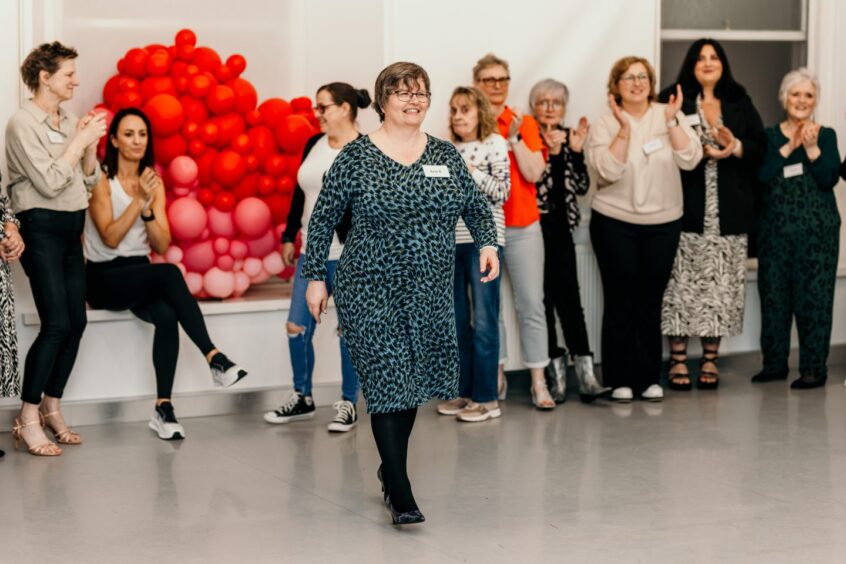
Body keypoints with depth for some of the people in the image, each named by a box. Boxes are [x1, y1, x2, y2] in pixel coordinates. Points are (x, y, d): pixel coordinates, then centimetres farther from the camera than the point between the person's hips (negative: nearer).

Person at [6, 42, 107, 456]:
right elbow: (49, 182, -17)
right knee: (57, 324, -12)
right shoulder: (23, 123, -10)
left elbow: (88, 181, 13)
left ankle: (52, 409, 18)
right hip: (41, 228, -7)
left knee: (76, 322, 5)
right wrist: (80, 140, -12)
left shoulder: (69, 121, 11)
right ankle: (28, 420, -5)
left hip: (71, 229, 7)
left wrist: (91, 144, -1)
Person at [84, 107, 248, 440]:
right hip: (104, 278, -4)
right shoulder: (102, 181, -6)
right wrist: (138, 200, -24)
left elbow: (162, 245, 0)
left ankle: (164, 409, -29)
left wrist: (148, 208, -16)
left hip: (140, 274, 4)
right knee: (170, 274, -33)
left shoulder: (154, 183, 8)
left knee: (167, 316, -30)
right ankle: (215, 358, -33)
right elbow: (110, 238, -17)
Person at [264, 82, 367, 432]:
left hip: (349, 256, -6)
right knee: (297, 327, 6)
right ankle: (302, 399, 22)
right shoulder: (314, 144, 10)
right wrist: (289, 237, 16)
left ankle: (348, 405, 14)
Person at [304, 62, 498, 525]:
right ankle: (400, 495, -5)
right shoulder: (356, 157, -4)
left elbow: (477, 206, 16)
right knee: (387, 382, -9)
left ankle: (391, 468, 34)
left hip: (431, 293, 5)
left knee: (413, 380, 14)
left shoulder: (446, 156, 7)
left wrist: (488, 244, -3)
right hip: (371, 292, -4)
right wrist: (315, 277, -2)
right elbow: (323, 218, 0)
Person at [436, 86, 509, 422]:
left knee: (483, 320, -6)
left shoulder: (495, 143, 1)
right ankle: (465, 392, 16)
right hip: (450, 239, 5)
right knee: (457, 320, 8)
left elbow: (502, 192, -5)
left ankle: (487, 399, -2)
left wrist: (472, 172, -14)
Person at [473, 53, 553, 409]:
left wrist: (514, 137, -11)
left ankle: (539, 382, 2)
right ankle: (497, 376, 14)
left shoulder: (525, 124, 6)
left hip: (522, 227, 0)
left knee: (532, 305, -2)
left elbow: (533, 173, -5)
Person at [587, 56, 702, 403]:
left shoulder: (670, 116, 3)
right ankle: (619, 380, 9)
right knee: (621, 302, 1)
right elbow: (607, 172, -16)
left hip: (663, 224, 2)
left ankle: (649, 378, 14)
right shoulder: (605, 124, -2)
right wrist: (624, 128, -21)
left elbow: (690, 159, -9)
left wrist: (672, 121, -18)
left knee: (651, 302, 6)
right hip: (615, 223, -2)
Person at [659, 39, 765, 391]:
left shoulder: (740, 102, 13)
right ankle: (678, 359, 4)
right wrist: (700, 151, -18)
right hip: (687, 207, -3)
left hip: (729, 208, 3)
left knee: (720, 282, 4)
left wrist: (735, 146, -10)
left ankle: (710, 358, 11)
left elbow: (760, 145, 8)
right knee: (683, 281, -3)